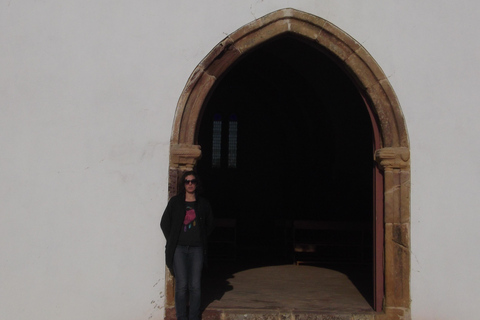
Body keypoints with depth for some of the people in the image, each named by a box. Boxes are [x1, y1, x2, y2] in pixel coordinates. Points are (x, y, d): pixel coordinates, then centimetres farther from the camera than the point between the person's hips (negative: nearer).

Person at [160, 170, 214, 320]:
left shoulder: (203, 204, 7)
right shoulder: (175, 202, 3)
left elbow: (209, 225, 19)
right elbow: (164, 223, 10)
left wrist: (202, 239, 11)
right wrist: (172, 240, 5)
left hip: (196, 249, 1)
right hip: (179, 248, -1)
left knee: (195, 286, 0)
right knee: (181, 285, -6)